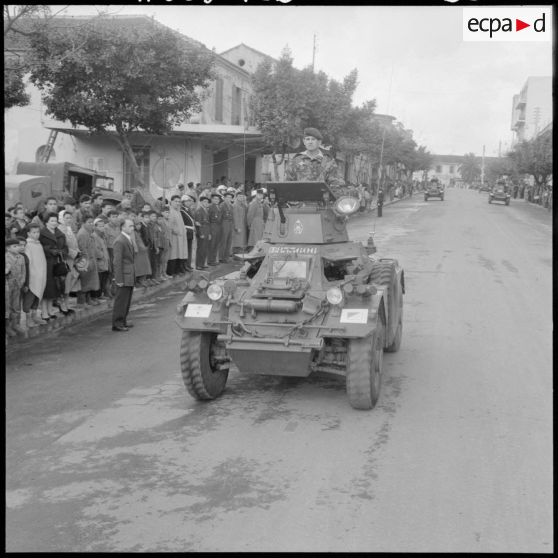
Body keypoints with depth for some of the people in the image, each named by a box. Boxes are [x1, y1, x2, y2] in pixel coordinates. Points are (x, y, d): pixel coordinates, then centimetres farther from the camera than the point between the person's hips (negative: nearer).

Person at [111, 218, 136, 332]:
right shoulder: (119, 241, -16)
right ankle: (117, 324, 5)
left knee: (127, 300, 16)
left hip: (130, 275, 9)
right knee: (121, 300, -2)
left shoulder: (128, 239, 13)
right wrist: (119, 279, -20)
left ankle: (123, 321, 27)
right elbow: (117, 262, -18)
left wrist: (133, 275, 14)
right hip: (124, 276, -9)